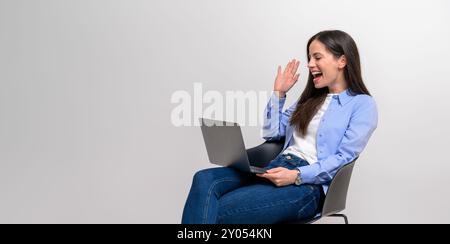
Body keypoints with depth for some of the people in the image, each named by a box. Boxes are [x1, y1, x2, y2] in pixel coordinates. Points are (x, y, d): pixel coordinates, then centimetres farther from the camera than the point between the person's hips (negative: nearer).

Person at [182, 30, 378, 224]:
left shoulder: (362, 104, 3)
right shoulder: (311, 98, 25)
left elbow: (344, 158, -10)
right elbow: (271, 133, 21)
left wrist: (297, 176, -22)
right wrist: (278, 93, 16)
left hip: (309, 183, -7)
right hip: (277, 168, 7)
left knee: (220, 210, -28)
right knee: (205, 180, -22)